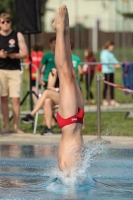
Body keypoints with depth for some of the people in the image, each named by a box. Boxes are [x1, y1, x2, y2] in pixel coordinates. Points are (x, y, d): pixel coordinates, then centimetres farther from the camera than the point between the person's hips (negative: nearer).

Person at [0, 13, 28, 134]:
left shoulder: (18, 36, 5)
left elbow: (25, 53, 3)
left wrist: (14, 55, -14)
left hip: (14, 70, -1)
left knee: (16, 99, -6)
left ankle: (16, 126, -1)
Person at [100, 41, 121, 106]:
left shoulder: (110, 53, 16)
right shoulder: (104, 53, -10)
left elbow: (114, 60, 11)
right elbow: (106, 62, -19)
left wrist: (117, 64, -9)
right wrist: (114, 65, -28)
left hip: (111, 71, 9)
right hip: (106, 71, -9)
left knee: (112, 86, 9)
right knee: (106, 86, -4)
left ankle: (112, 100, 11)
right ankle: (105, 100, 3)